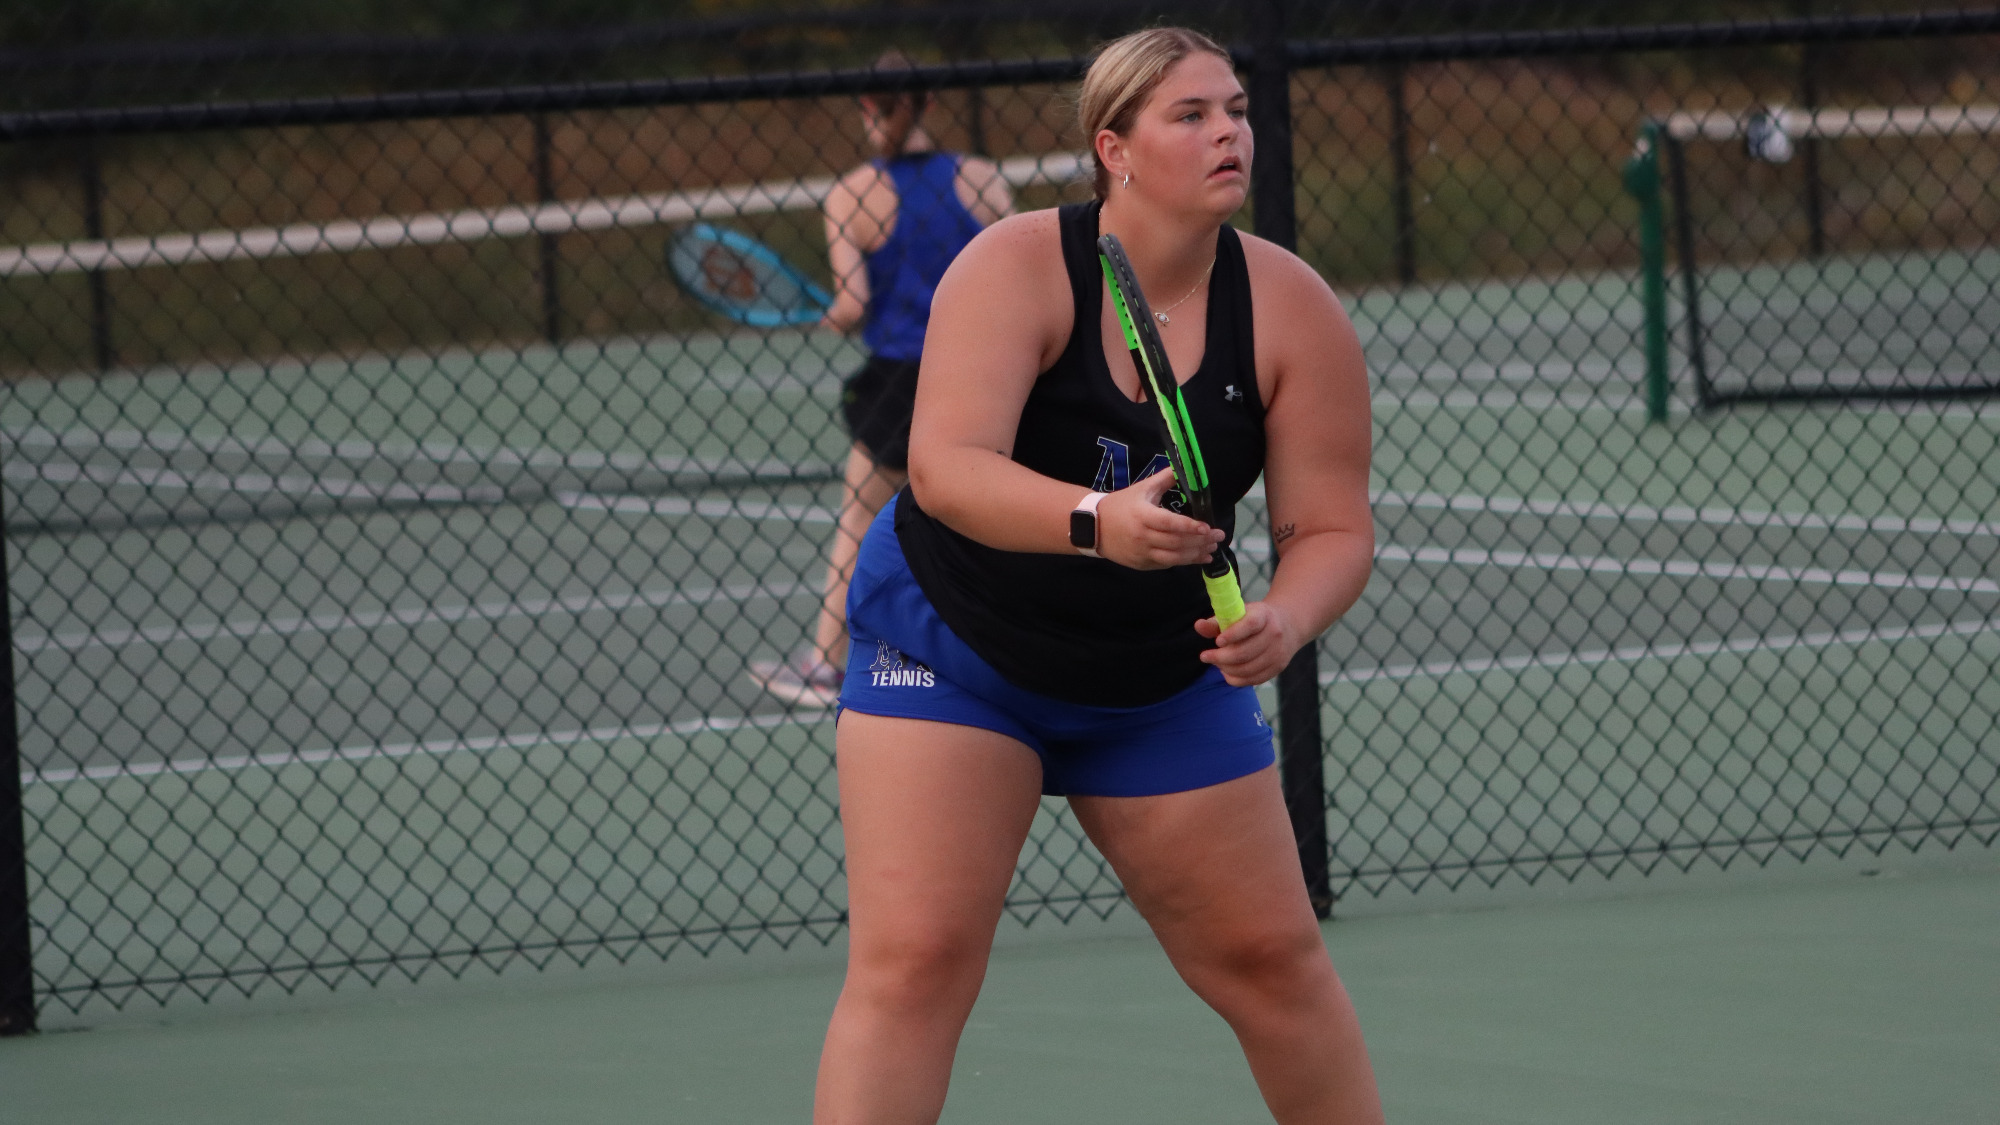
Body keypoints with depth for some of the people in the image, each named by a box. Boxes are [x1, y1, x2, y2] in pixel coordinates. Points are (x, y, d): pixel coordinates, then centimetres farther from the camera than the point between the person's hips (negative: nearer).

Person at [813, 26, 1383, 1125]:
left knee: (1270, 956, 7)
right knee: (915, 961, -15)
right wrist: (1095, 522, -50)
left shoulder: (1291, 310, -12)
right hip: (952, 647, -3)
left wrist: (1283, 621, -33)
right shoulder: (1018, 267, -21)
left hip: (1163, 679, 4)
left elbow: (1332, 528, -10)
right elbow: (945, 466, -33)